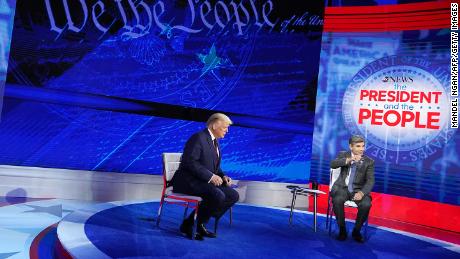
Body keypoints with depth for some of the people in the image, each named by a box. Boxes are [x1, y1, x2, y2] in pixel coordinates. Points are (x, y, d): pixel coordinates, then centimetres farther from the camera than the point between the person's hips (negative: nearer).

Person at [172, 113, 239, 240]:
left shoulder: (215, 141, 16)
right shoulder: (198, 138, -13)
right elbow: (189, 161, -23)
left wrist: (223, 176, 0)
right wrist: (210, 176, -25)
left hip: (205, 181, 10)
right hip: (189, 181, -9)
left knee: (233, 195, -4)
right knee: (218, 195, -30)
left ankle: (200, 223, 1)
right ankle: (190, 224, -10)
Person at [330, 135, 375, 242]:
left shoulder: (369, 162, 3)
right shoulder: (344, 155, 6)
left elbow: (370, 181, -7)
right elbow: (333, 164, -14)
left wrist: (361, 193, -25)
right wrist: (349, 160, -28)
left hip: (358, 190, 0)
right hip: (342, 187, 0)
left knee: (366, 204, -30)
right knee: (337, 200, -32)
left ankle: (356, 231, -4)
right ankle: (342, 229, -10)